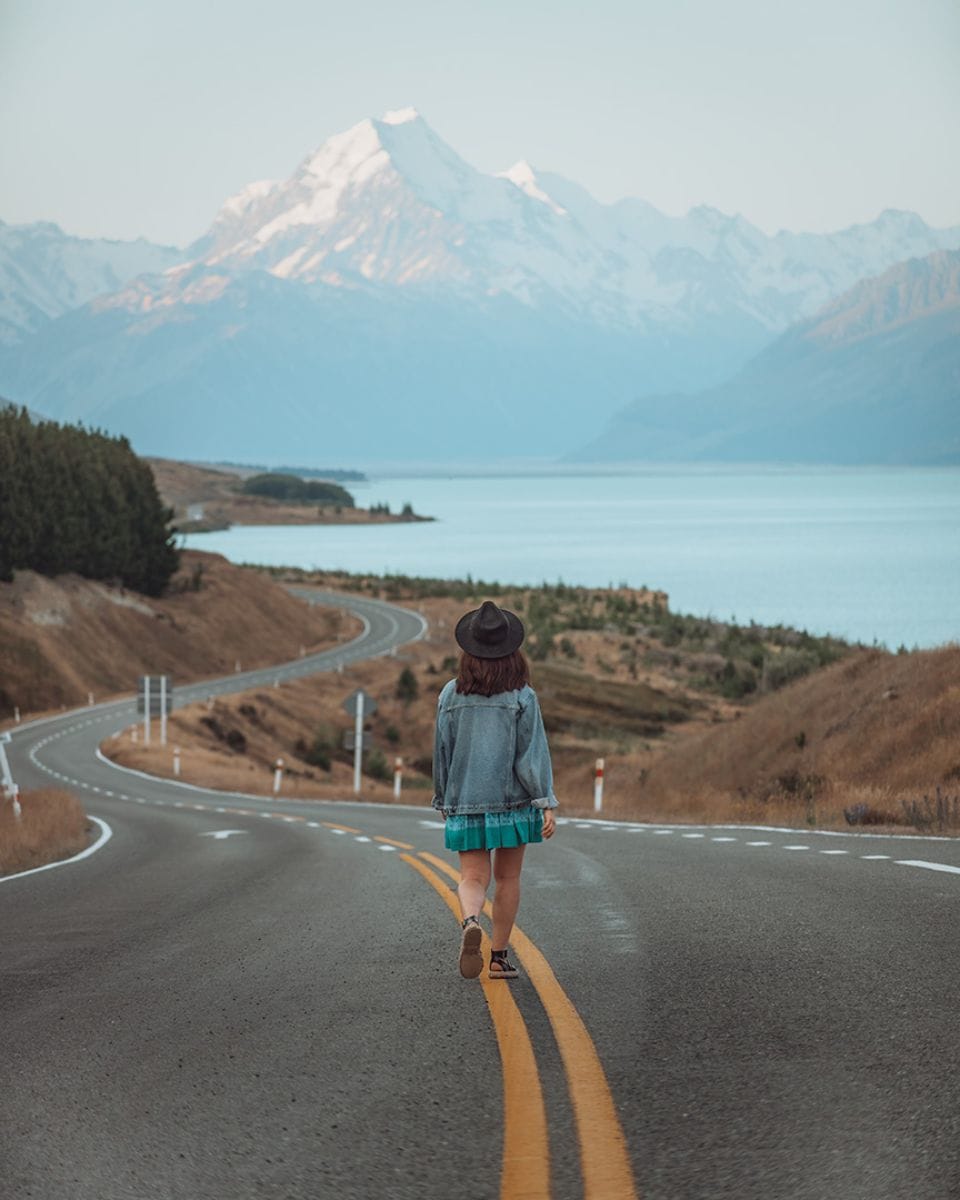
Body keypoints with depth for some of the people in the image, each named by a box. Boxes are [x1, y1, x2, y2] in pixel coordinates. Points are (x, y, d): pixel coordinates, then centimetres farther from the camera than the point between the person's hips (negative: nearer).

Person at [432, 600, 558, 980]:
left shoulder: (451, 694, 0)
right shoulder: (522, 696, -7)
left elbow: (442, 752, 5)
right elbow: (533, 751, -10)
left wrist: (443, 802, 16)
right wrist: (547, 804, -8)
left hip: (466, 802, 1)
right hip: (513, 799, -1)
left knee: (473, 877, 2)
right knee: (508, 878, 11)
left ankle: (470, 922, -30)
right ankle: (499, 957, 14)